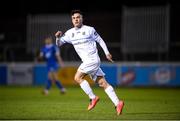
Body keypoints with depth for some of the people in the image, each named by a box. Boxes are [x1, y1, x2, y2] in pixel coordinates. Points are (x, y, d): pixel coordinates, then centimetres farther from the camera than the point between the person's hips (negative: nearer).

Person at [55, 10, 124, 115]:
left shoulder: (89, 30, -4)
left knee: (77, 77, -13)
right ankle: (118, 103, -1)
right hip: (87, 61, 6)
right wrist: (58, 37, -10)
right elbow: (59, 44, 12)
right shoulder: (70, 33, 11)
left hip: (92, 59, -6)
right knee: (102, 83, 1)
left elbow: (100, 40, 5)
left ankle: (93, 98, -4)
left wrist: (107, 53, 3)